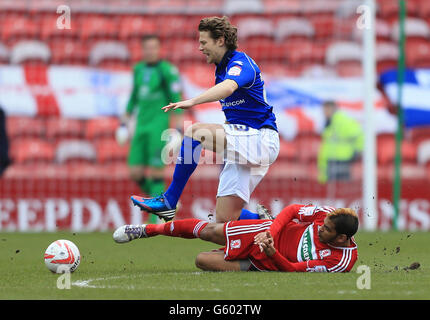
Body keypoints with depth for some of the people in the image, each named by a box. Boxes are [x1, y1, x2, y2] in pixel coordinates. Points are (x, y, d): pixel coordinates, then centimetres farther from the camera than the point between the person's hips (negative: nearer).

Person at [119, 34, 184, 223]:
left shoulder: (167, 70, -9)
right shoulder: (138, 69, 12)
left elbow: (177, 101, -11)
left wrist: (178, 131, -15)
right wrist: (124, 124, 20)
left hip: (159, 126, -7)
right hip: (141, 127, 7)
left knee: (155, 173, -9)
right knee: (136, 173, 1)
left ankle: (157, 217, -2)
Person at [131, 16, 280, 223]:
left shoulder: (241, 62, -13)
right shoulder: (221, 68, 18)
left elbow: (229, 87, -38)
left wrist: (192, 101, -49)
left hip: (260, 138, -10)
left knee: (195, 133, -27)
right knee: (225, 219, -1)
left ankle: (168, 202, -20)